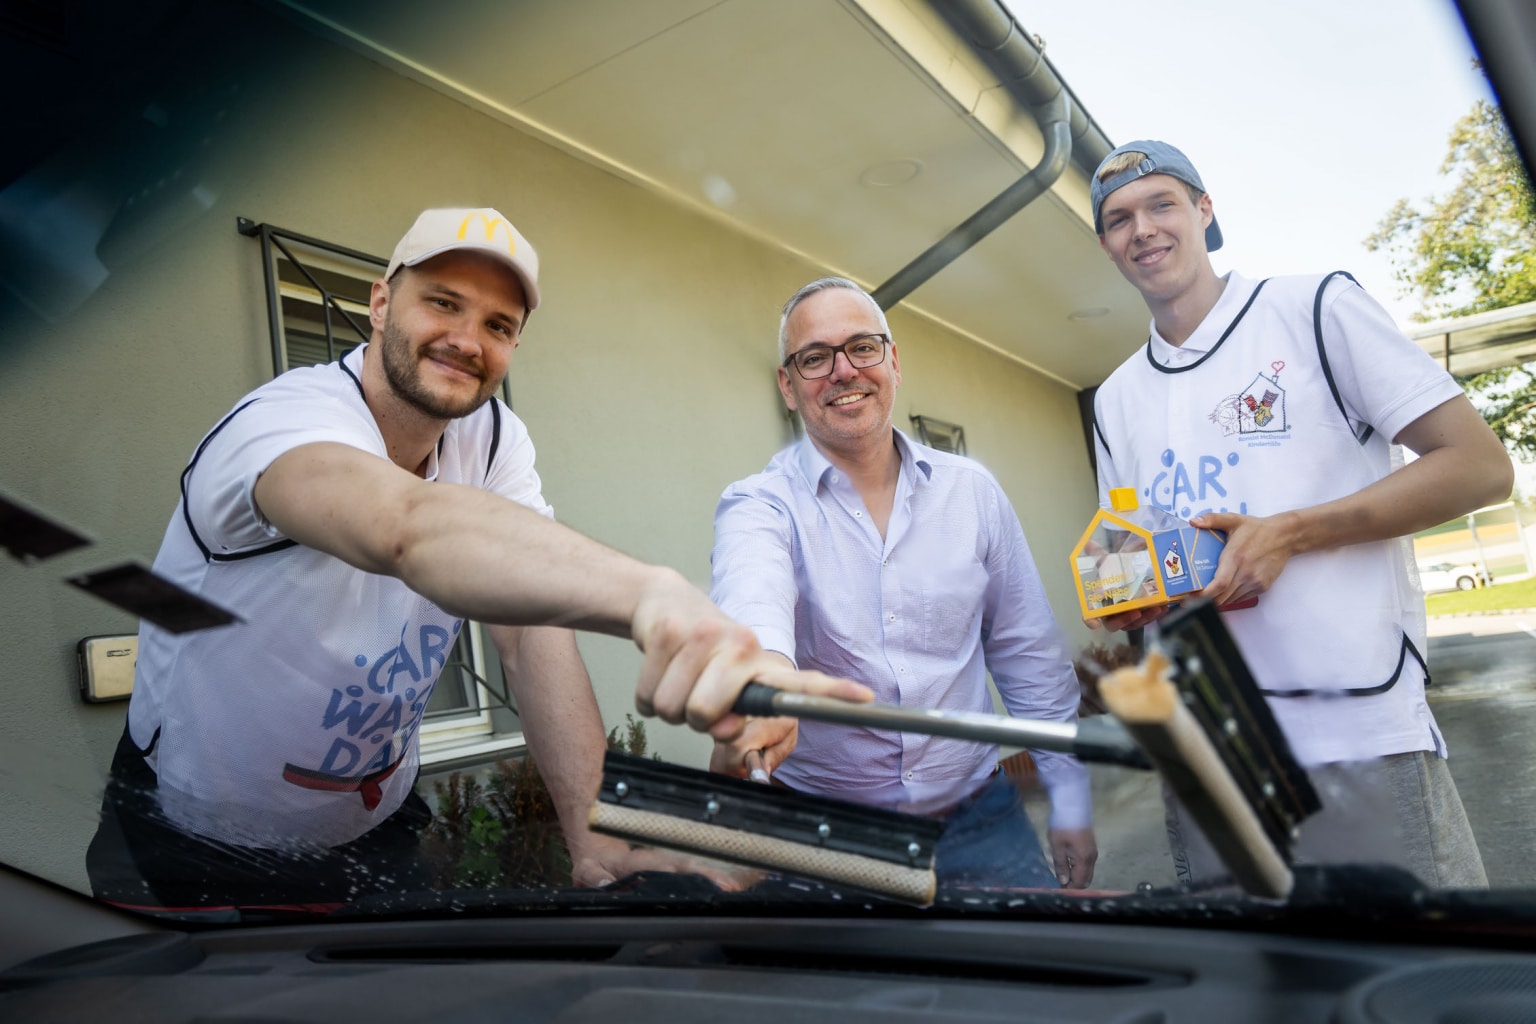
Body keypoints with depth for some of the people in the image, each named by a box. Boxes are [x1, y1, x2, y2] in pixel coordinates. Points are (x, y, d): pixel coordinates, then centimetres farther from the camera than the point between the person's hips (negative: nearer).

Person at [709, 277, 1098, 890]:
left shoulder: (971, 491, 1)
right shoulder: (758, 506, -9)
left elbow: (1030, 659, 7)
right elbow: (752, 604, -33)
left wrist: (1070, 805, 7)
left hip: (980, 821, 3)